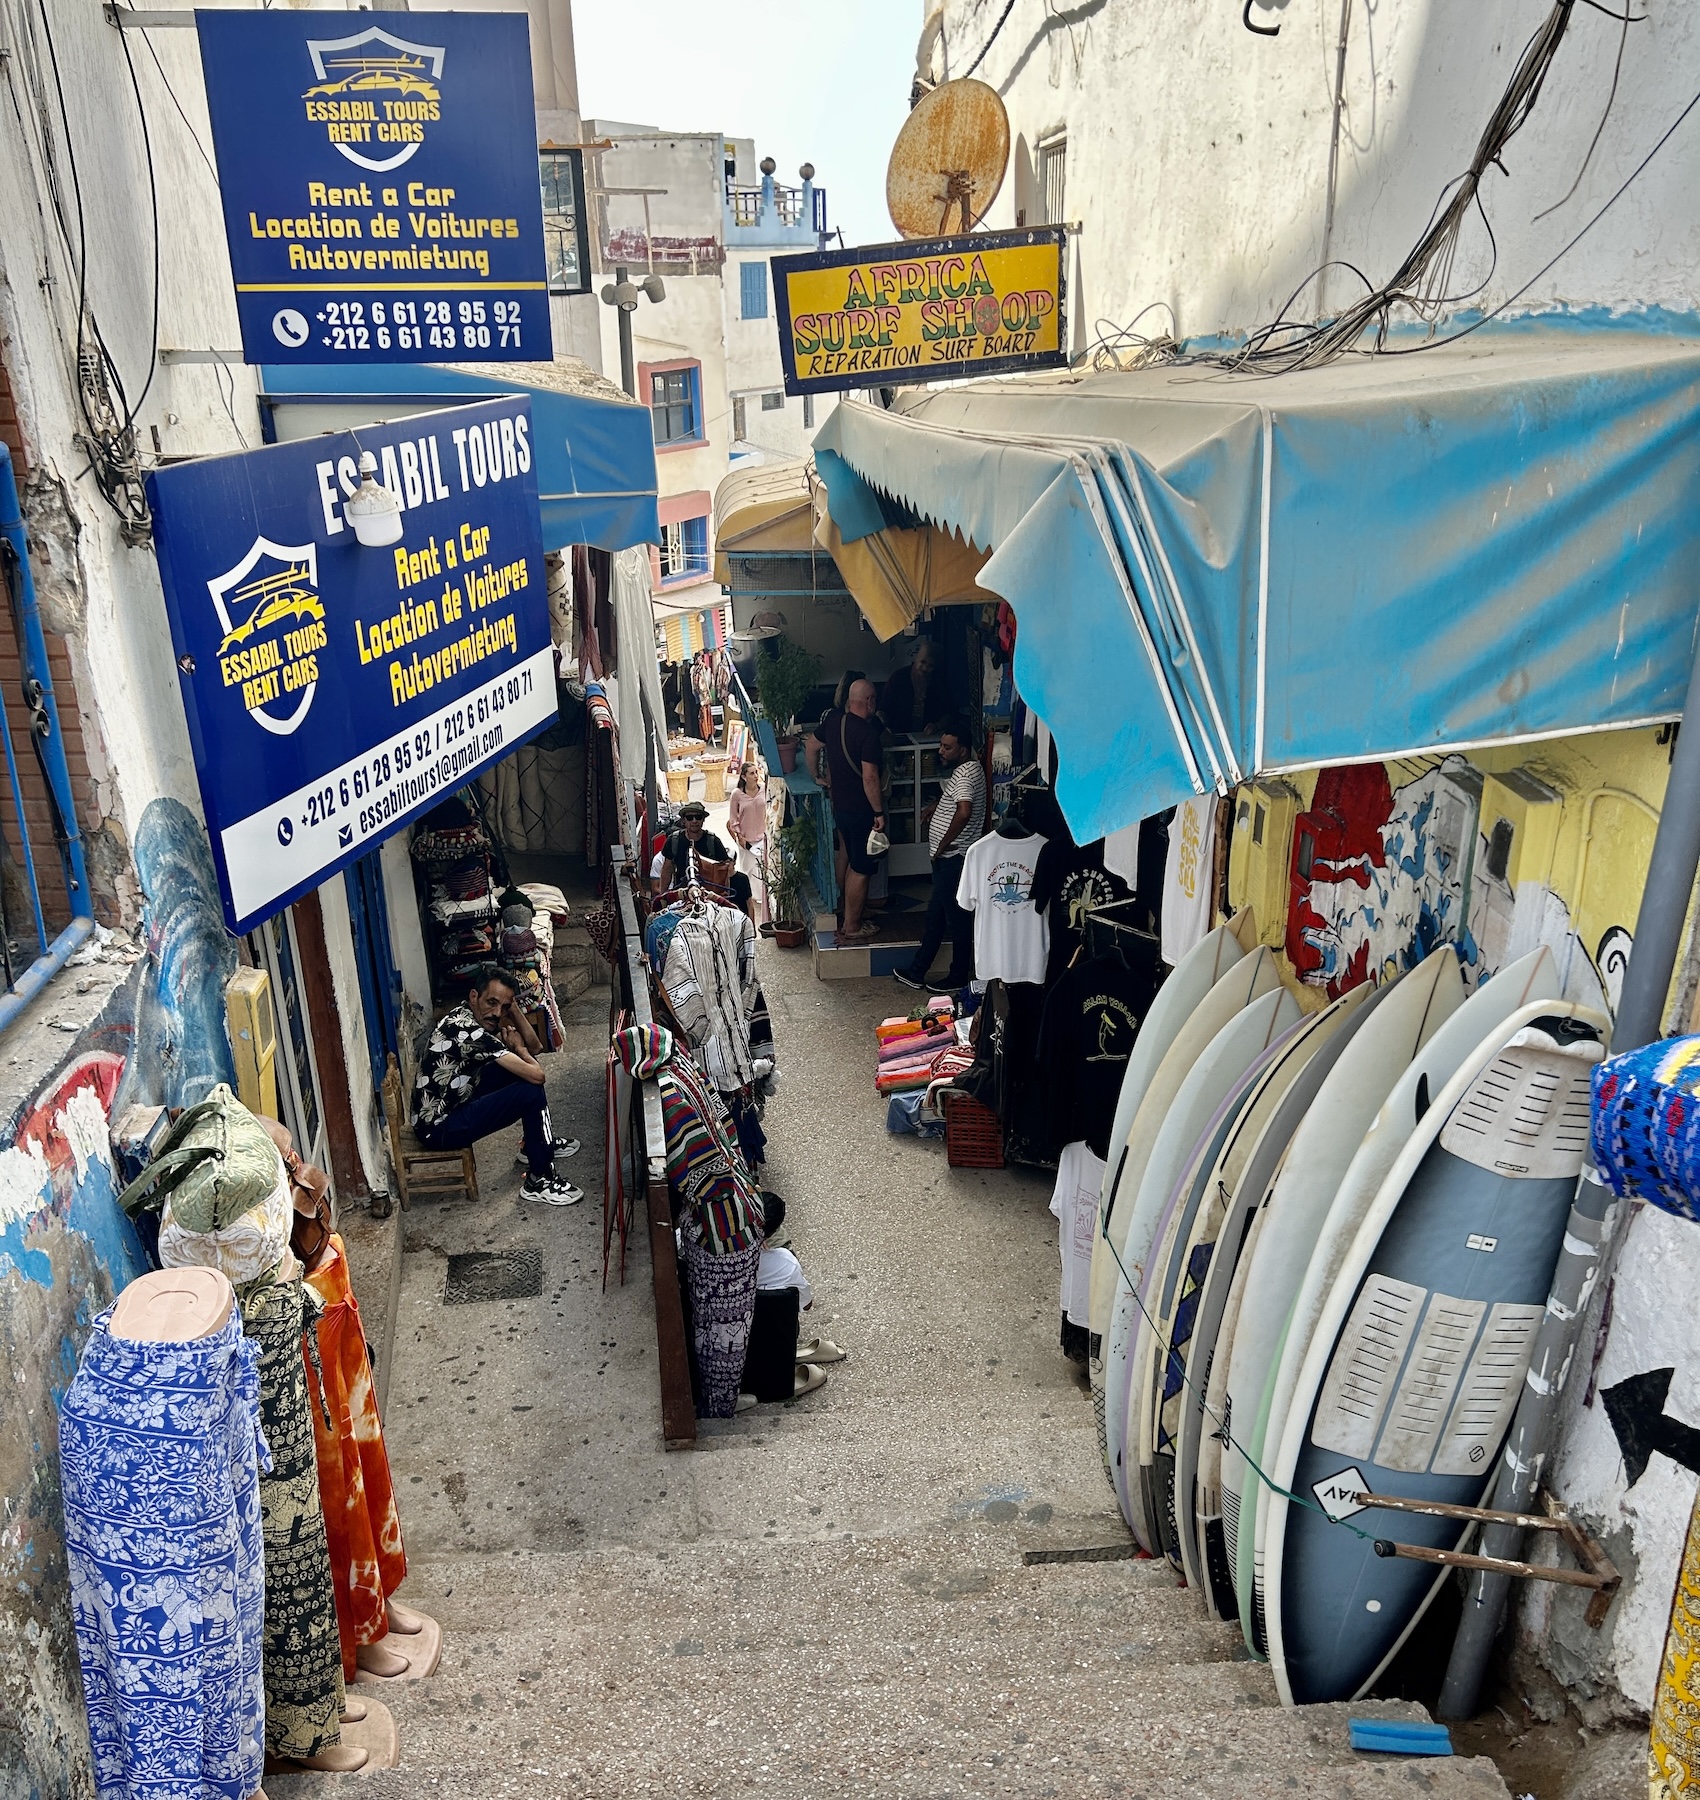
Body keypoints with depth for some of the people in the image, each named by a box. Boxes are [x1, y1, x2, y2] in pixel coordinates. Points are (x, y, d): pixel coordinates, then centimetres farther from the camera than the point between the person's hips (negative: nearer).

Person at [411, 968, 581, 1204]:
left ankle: (538, 1143, 27)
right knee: (532, 1092, -18)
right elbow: (537, 1075, -28)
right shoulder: (468, 1031, -28)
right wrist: (518, 1047, -7)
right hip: (439, 1128, -10)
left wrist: (511, 1006, -6)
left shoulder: (467, 1016, 2)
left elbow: (534, 1047, 8)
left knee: (522, 1065, 12)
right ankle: (538, 1180, -5)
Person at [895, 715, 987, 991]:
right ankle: (917, 972, 25)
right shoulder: (966, 769, 10)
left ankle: (959, 977, 18)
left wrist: (943, 844, -26)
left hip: (954, 858, -11)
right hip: (947, 858, 11)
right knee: (935, 916, 16)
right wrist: (937, 805, 17)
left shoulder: (964, 774, -22)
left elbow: (964, 812, -38)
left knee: (957, 918, 4)